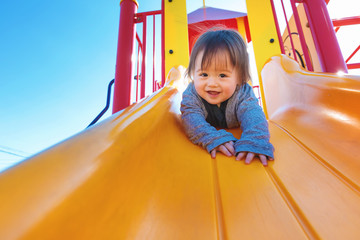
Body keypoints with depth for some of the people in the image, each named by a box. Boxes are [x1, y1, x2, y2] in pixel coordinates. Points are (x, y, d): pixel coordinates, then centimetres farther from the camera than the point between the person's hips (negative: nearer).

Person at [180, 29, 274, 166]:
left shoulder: (243, 94, -35)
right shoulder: (191, 94, -35)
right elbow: (191, 119, -47)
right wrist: (212, 138, -66)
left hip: (234, 132, -1)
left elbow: (253, 115, -49)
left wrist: (253, 141, -72)